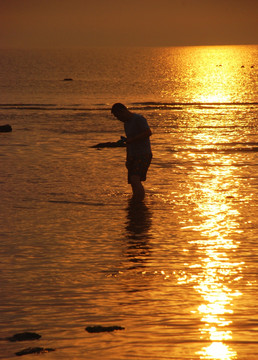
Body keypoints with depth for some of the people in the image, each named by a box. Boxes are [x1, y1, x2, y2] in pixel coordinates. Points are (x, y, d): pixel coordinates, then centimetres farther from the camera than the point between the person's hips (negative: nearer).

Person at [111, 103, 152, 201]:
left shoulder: (139, 119, -10)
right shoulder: (127, 123, 18)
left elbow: (148, 132, -23)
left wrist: (131, 140, -20)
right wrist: (127, 159, 24)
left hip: (144, 155, -9)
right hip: (133, 156, 9)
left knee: (135, 180, -24)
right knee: (133, 184, 4)